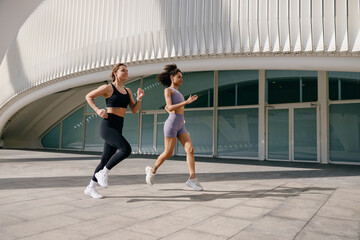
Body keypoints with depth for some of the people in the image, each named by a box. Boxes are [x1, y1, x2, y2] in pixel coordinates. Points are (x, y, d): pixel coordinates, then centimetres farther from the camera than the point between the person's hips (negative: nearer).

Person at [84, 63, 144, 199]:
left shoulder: (127, 91, 16)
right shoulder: (108, 88, -3)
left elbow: (134, 110, 13)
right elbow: (88, 97, 6)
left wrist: (139, 98, -3)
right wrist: (97, 110, -8)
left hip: (118, 129, 7)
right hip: (107, 126, -7)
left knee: (106, 159, 9)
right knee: (126, 149, -24)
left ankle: (90, 188, 22)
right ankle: (103, 173, -6)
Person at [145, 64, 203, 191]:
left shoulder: (177, 92, 22)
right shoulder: (168, 90, -3)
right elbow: (170, 108, -16)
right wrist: (187, 102, -23)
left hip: (180, 126, 7)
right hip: (171, 124, -7)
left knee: (190, 150, -8)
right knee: (168, 153, -1)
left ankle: (192, 179, -7)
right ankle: (152, 170, 24)